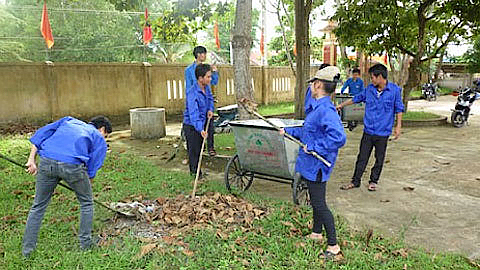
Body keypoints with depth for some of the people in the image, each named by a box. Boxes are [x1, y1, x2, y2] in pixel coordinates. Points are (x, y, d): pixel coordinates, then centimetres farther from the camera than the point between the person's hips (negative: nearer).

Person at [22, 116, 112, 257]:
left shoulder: (69, 120, 32)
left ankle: (27, 249, 30)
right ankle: (85, 243, 29)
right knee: (87, 203, 21)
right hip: (72, 165, -4)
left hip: (47, 162, 4)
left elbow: (41, 133, 21)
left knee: (38, 206, 21)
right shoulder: (99, 139, 20)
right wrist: (85, 187, 24)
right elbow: (92, 167, 12)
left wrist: (31, 160, 18)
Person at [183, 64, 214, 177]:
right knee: (194, 151, -1)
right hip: (191, 126, -8)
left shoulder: (206, 88, -1)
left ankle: (197, 171, 34)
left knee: (199, 149, 18)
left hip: (201, 124, 8)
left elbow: (209, 100, 21)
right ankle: (195, 174, 13)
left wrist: (210, 109, 1)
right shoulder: (193, 93, -26)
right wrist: (200, 129, -47)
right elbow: (193, 113, -37)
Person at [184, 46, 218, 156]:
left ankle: (210, 147, 9)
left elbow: (214, 82, 15)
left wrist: (215, 72, -1)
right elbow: (188, 87, 0)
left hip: (208, 99, 3)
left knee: (209, 124, 1)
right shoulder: (189, 70, -1)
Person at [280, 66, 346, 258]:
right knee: (316, 202, 23)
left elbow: (339, 137, -36)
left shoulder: (326, 110, -25)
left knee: (319, 204, 1)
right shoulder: (318, 108, 8)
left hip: (316, 166, -10)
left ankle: (333, 245, 14)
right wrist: (288, 131, 25)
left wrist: (313, 147, -28)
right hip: (311, 165, 10)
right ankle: (316, 234, 41)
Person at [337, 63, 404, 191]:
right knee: (362, 158, 6)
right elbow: (356, 98, 18)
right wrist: (341, 105, 23)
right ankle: (355, 181, 17)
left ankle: (373, 181, 27)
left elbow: (399, 108, 1)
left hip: (383, 132, -2)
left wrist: (398, 126, -2)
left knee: (379, 159, 10)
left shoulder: (394, 89, -5)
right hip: (368, 131, 3)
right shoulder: (369, 89, 4)